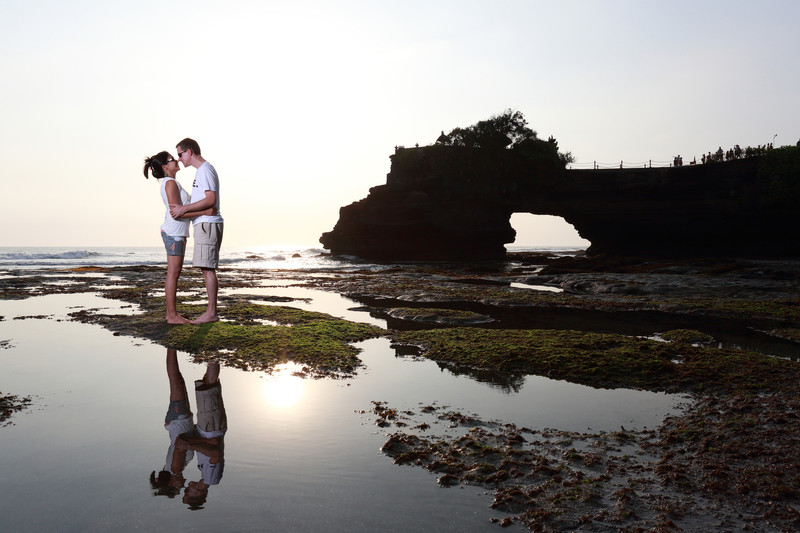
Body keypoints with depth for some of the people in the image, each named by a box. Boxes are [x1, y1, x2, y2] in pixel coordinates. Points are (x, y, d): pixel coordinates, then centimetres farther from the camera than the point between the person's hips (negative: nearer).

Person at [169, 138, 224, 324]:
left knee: (207, 268, -11)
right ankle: (211, 311, 12)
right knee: (207, 269, 9)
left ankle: (211, 313, -9)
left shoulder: (205, 169, -9)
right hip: (204, 225, 10)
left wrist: (184, 208, -18)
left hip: (208, 224, -10)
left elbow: (211, 199, -20)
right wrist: (181, 208, 14)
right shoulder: (202, 170, 23)